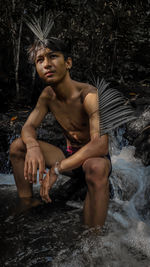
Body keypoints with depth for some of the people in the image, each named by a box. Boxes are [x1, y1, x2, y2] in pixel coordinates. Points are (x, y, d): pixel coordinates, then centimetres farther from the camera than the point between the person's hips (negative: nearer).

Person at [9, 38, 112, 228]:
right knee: (17, 146, -7)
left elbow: (101, 144, -37)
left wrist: (56, 169, -39)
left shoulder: (89, 94, -25)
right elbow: (29, 127, -2)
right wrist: (32, 146, -28)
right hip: (69, 155, 6)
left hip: (93, 157, -6)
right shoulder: (48, 94, -3)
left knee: (97, 169, -42)